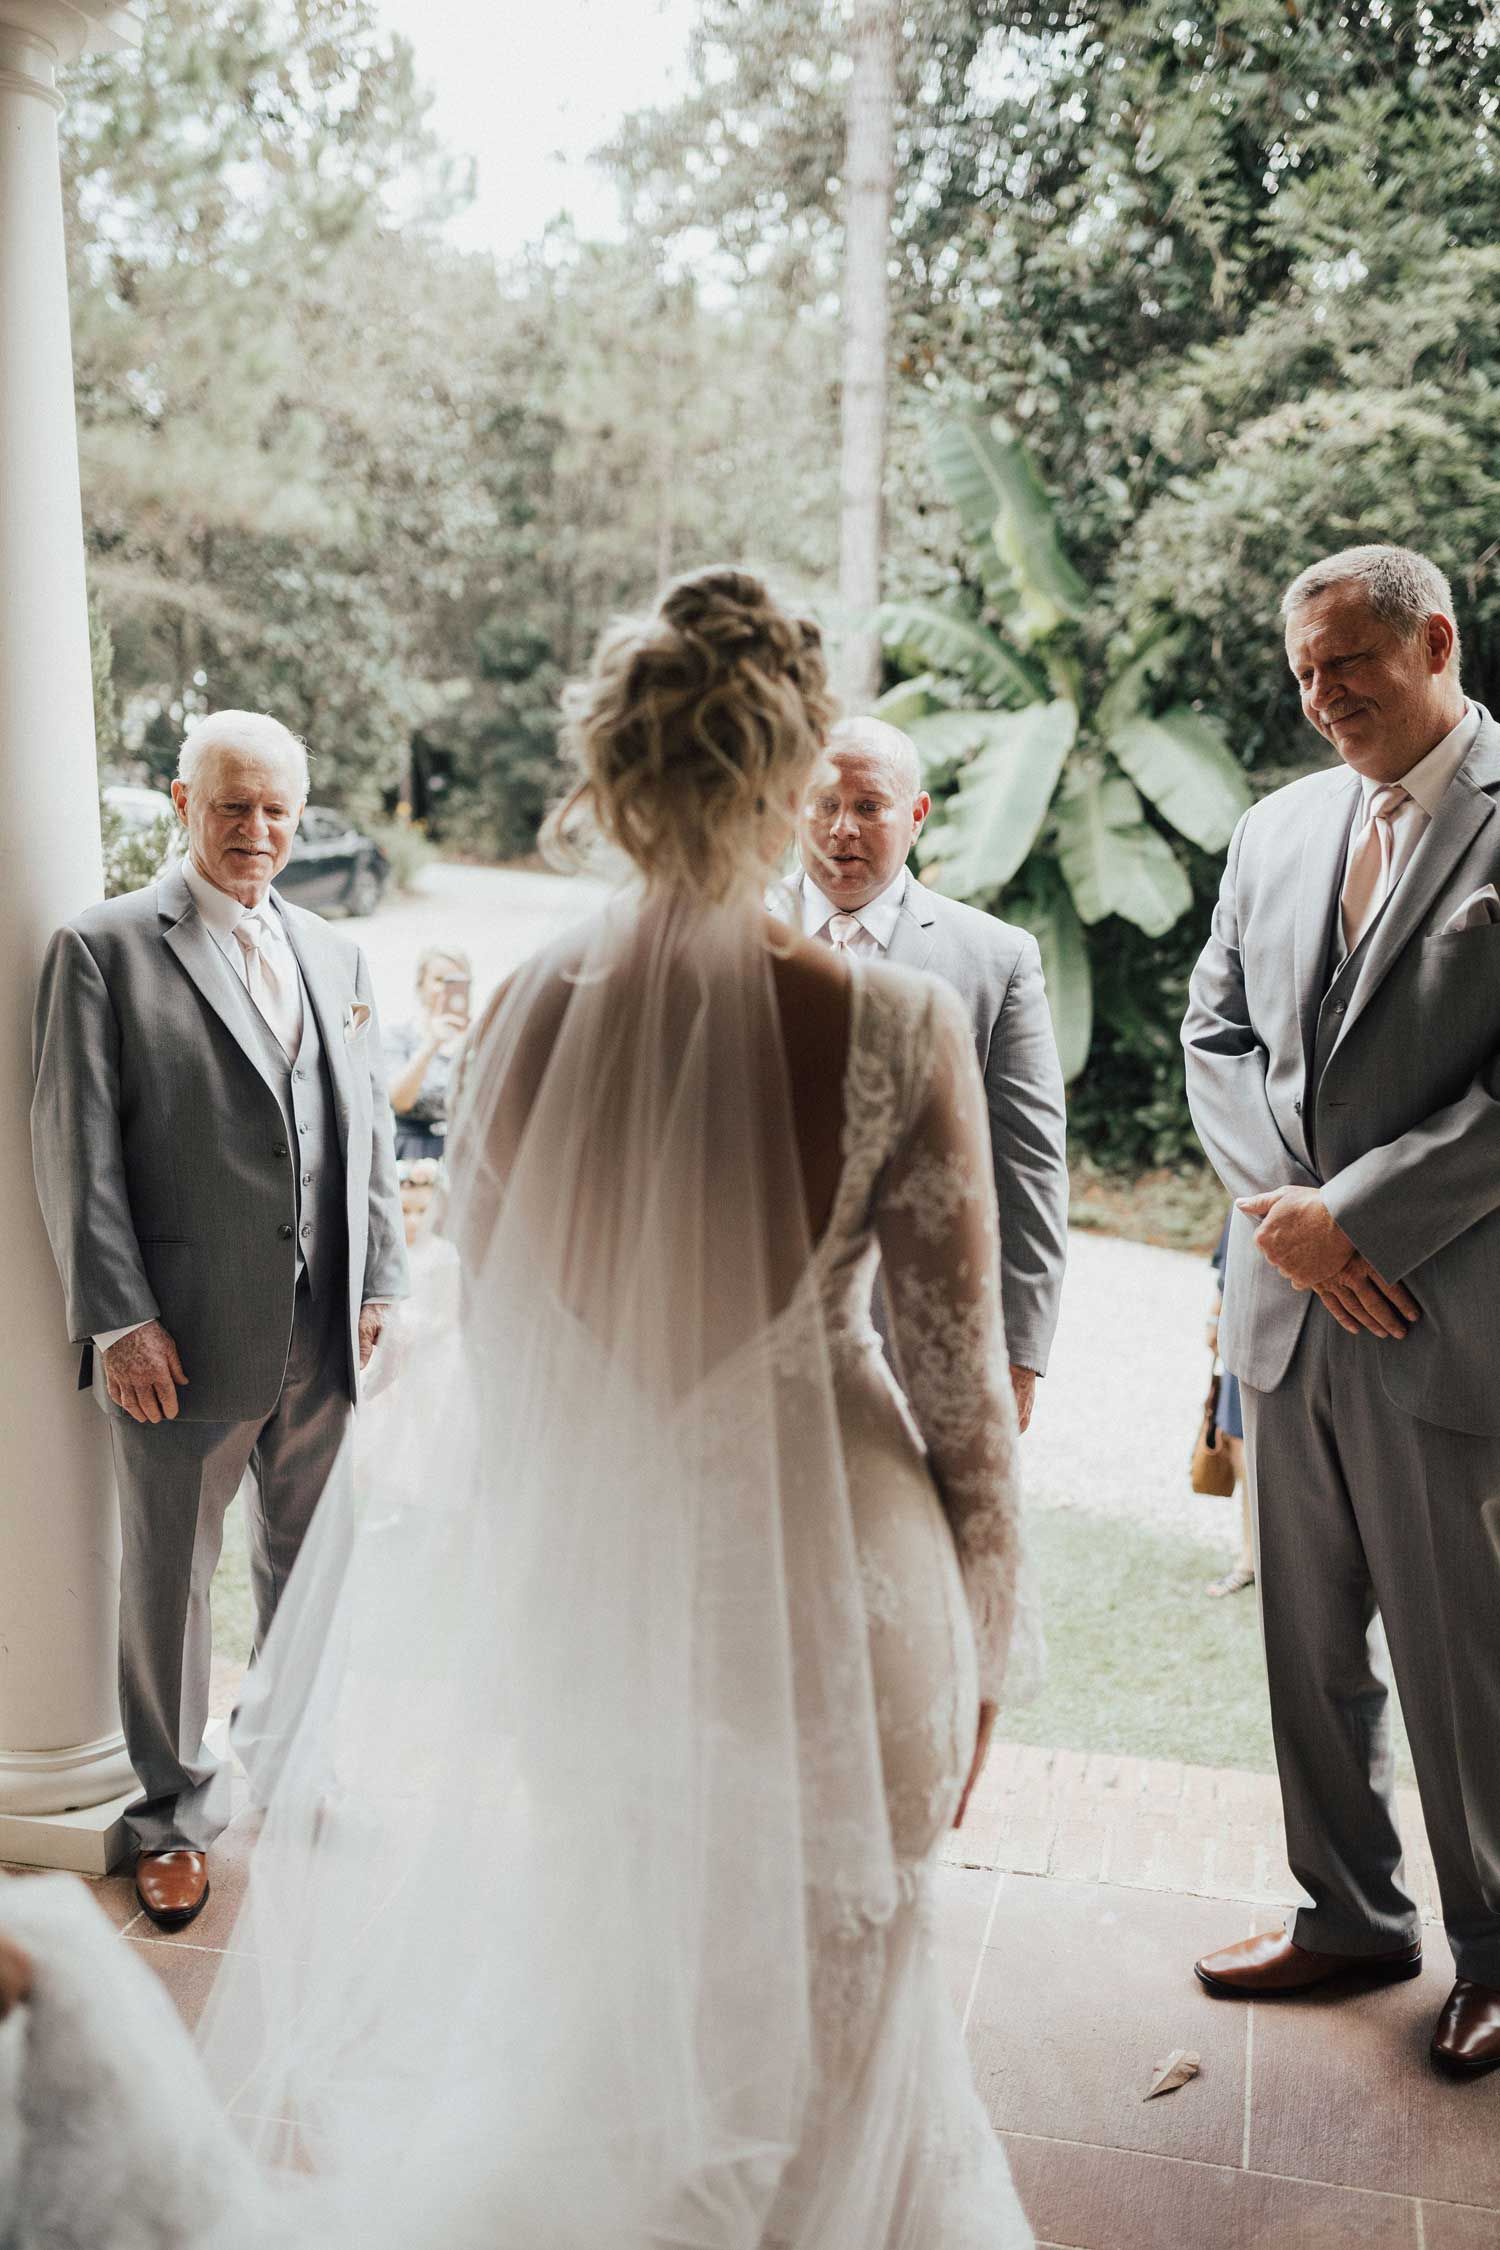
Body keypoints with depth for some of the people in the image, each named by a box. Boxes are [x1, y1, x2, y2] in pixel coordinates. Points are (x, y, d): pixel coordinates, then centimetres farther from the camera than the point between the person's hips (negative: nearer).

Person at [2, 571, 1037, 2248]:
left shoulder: (528, 1015, -10)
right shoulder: (894, 1026, -18)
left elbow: (488, 1334, 1)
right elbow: (957, 1372, -11)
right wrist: (983, 1641, 3)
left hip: (586, 1574, 3)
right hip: (822, 1581, -2)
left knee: (610, 1980, 27)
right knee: (822, 2013, 21)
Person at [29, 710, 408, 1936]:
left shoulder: (337, 956, 11)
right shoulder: (103, 949, -5)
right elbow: (77, 1147, -9)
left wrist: (378, 1284, 5)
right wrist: (118, 1319, -14)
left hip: (322, 1334, 5)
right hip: (184, 1336, -5)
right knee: (169, 1577, 9)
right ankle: (176, 1813, 29)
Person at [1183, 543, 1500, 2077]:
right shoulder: (1276, 830, 11)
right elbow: (1215, 1035, 11)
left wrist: (1355, 1214, -16)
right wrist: (1284, 1203, -5)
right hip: (1287, 1315, 6)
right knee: (1309, 1648, 17)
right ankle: (1350, 1912, 36)